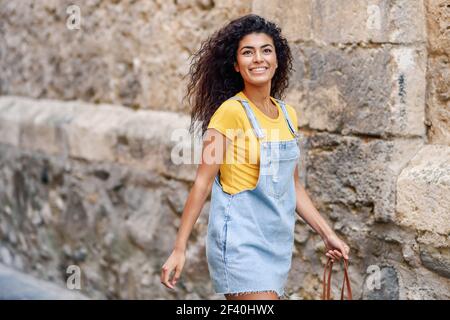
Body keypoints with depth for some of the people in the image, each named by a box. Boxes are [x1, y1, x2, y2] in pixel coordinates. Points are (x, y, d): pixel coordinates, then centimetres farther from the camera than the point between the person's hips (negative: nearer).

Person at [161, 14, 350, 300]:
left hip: (277, 243, 7)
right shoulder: (230, 112, -12)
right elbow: (203, 183, -11)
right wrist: (179, 249, -12)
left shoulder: (288, 114, 8)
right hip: (241, 242, -7)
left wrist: (327, 233, 14)